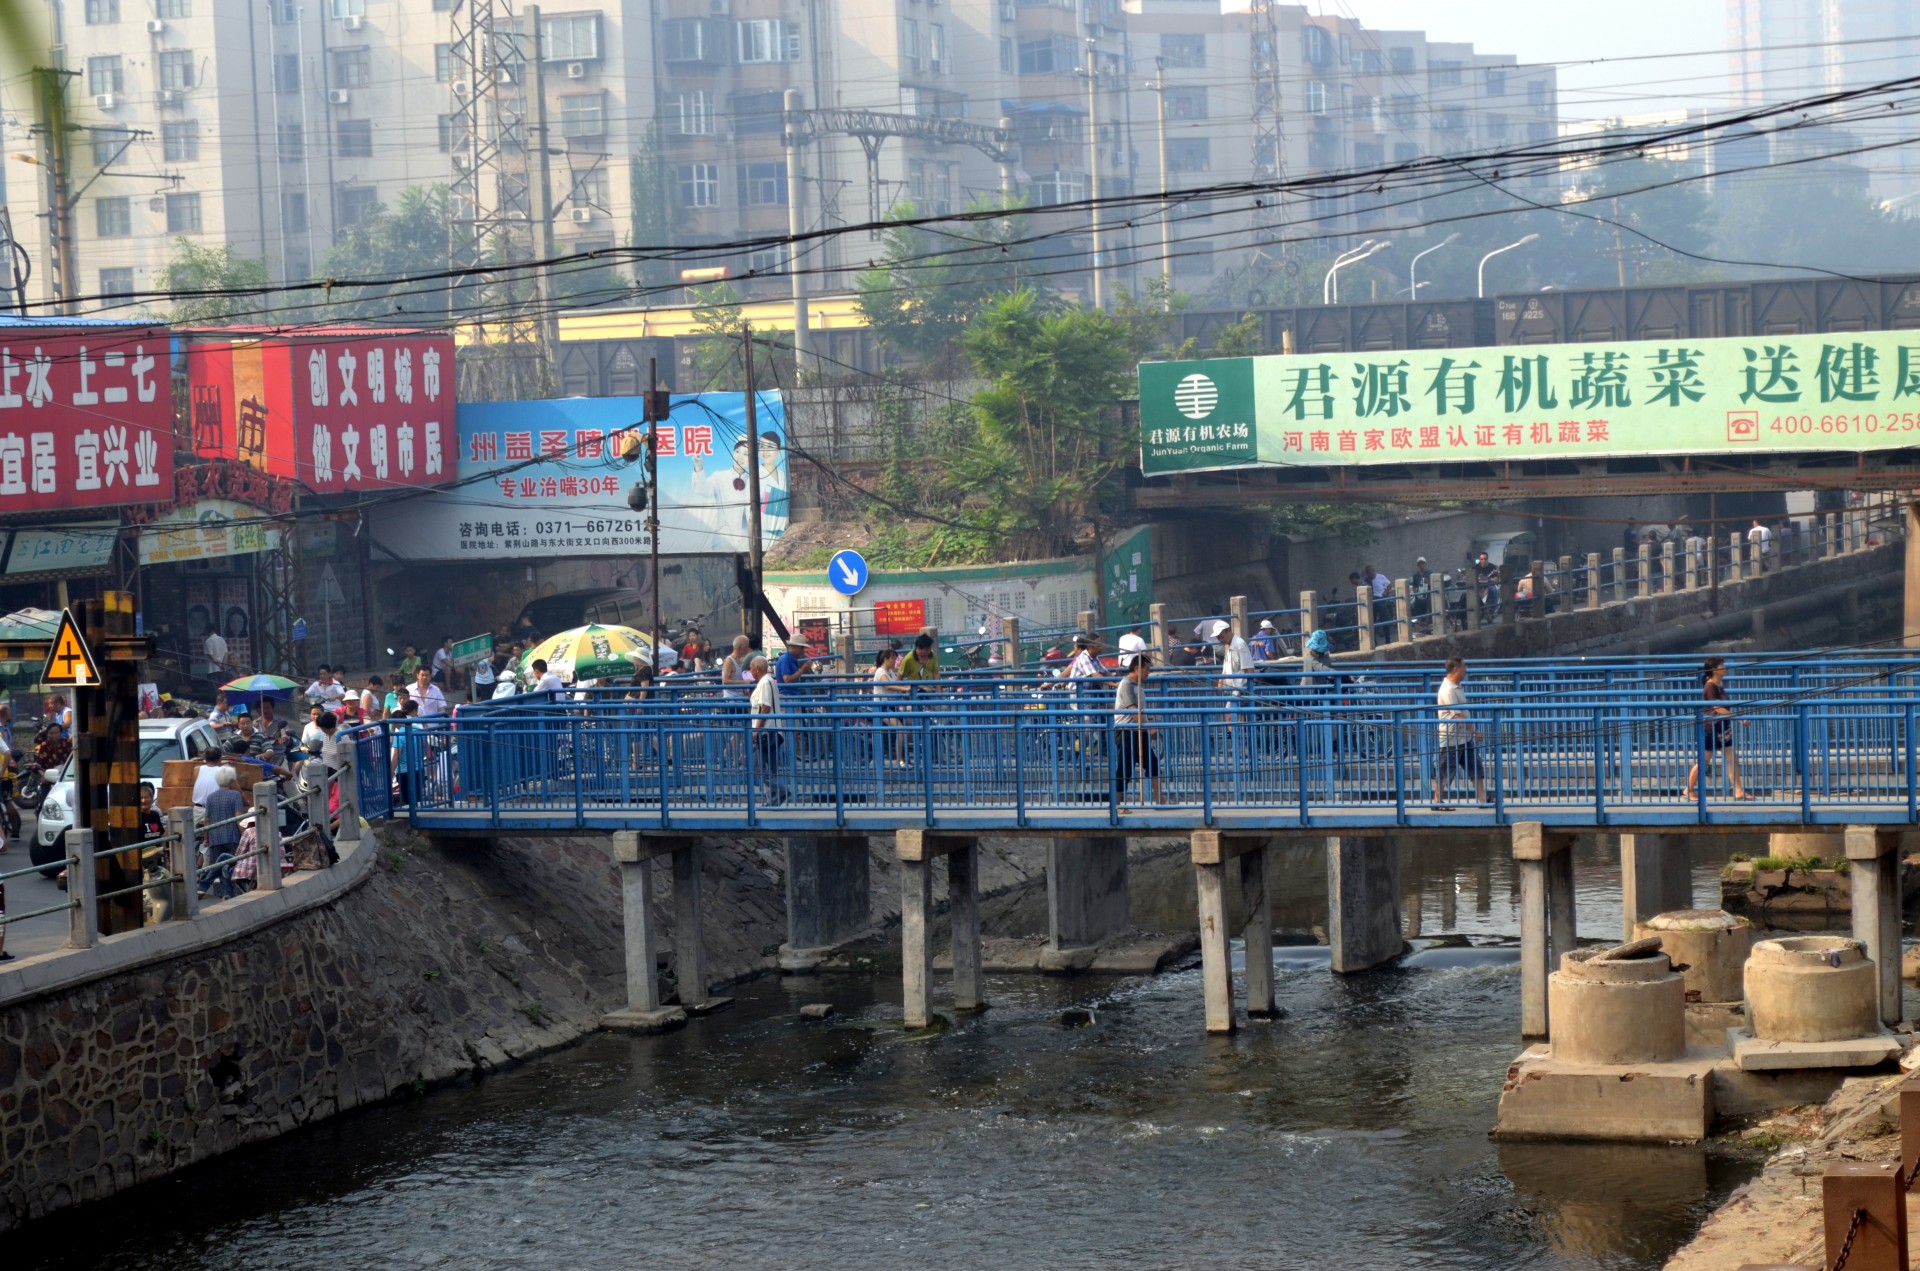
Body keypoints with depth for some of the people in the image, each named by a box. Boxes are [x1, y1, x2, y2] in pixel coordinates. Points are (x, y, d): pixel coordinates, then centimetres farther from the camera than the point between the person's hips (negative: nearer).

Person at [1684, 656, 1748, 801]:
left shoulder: (1720, 685, 12)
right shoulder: (1710, 686, -16)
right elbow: (1718, 708, -22)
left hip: (1722, 729, 9)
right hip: (1710, 729, -9)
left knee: (1732, 759, 5)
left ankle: (1738, 791, 6)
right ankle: (1690, 790, 10)